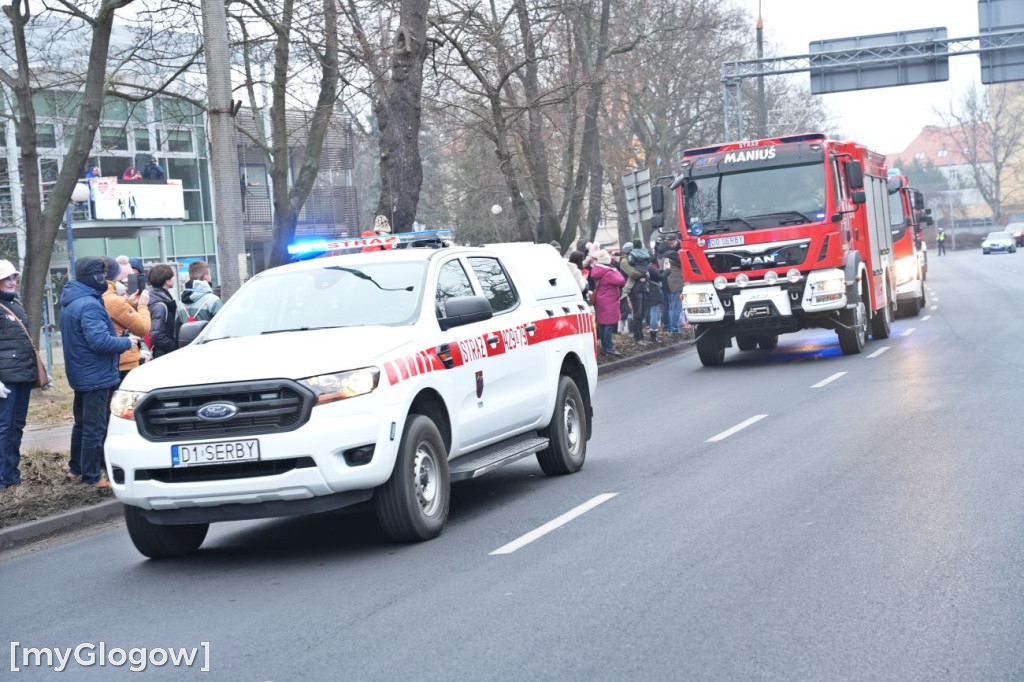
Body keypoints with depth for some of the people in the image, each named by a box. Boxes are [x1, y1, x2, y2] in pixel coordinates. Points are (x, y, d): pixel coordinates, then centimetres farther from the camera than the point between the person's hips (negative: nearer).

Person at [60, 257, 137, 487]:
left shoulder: (71, 300, 9)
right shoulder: (89, 305, -24)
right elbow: (100, 341, -30)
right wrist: (126, 342, -15)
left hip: (80, 374, 10)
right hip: (96, 375, -10)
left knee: (82, 423, 21)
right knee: (95, 427, -2)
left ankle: (76, 468, 31)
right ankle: (92, 476, 3)